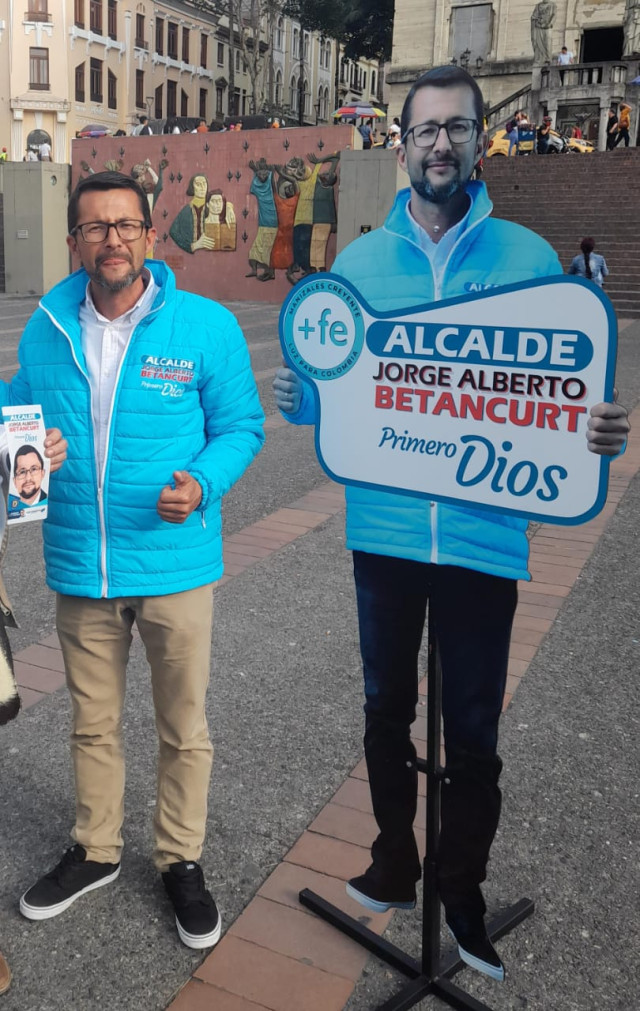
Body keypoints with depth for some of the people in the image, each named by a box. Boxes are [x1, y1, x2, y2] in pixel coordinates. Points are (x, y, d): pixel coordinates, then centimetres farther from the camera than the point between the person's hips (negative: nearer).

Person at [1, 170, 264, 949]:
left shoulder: (207, 326, -7)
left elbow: (240, 427, -2)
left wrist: (202, 485, -21)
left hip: (174, 562, -3)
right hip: (79, 567, 3)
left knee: (184, 729, 12)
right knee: (92, 723, 20)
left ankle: (181, 861, 35)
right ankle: (95, 851, 43)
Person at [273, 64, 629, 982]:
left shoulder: (529, 256, -1)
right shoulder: (359, 261, 4)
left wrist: (599, 431, -21)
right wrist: (301, 400, -15)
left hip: (485, 533, -2)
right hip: (384, 528, 2)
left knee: (474, 732, 9)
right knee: (387, 709, 17)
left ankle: (463, 895, 32)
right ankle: (393, 866, 40)